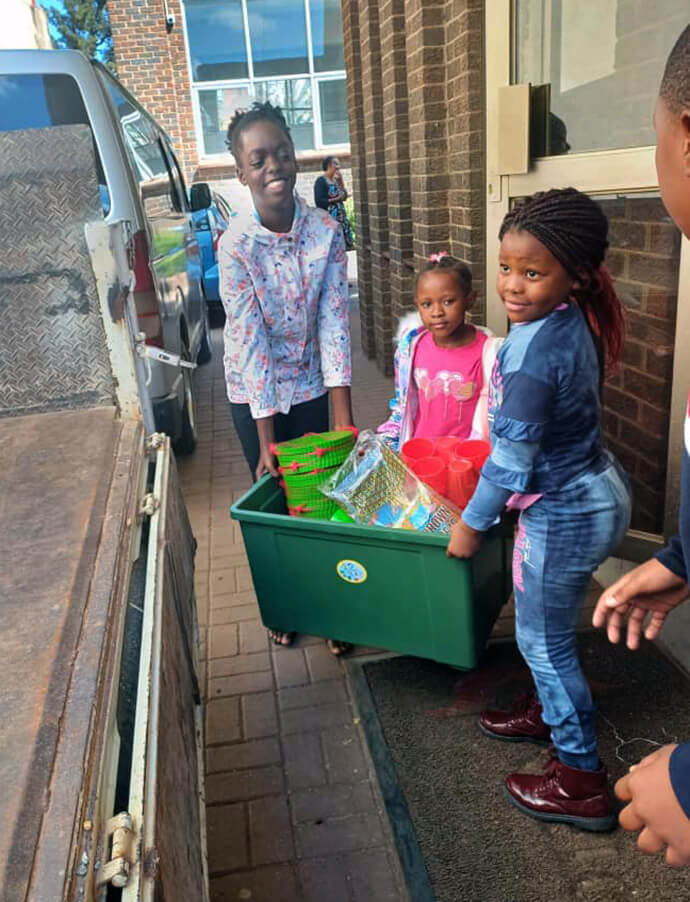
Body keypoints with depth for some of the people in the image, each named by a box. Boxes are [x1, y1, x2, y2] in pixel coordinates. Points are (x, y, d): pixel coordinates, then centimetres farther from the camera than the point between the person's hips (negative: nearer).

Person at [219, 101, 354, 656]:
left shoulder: (326, 231, -12)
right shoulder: (236, 244, -19)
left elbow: (334, 322, -14)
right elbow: (252, 343, -21)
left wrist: (344, 418, -19)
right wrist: (267, 440, -21)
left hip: (312, 385, 2)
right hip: (255, 394, -2)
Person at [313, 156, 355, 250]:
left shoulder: (335, 180, 15)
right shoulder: (321, 181, -8)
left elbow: (344, 197, 11)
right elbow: (318, 201, -16)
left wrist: (341, 181, 2)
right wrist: (335, 199, -15)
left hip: (340, 217, 8)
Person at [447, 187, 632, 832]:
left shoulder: (536, 350, -30)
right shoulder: (572, 321, 0)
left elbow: (512, 458, -24)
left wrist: (470, 524, -10)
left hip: (564, 514, -9)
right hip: (590, 490, 9)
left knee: (543, 638, 9)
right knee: (545, 628, 26)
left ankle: (582, 781, 27)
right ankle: (549, 713, 49)